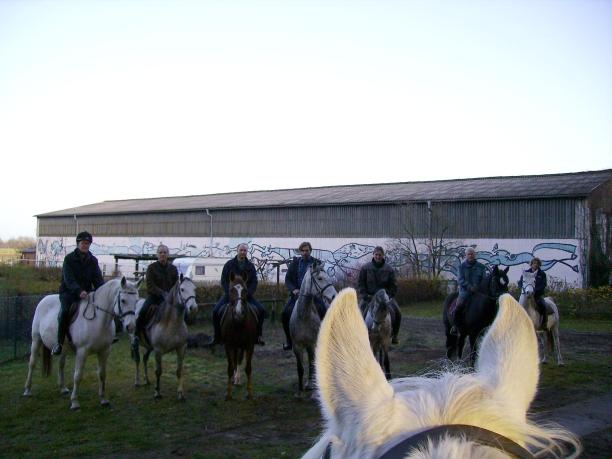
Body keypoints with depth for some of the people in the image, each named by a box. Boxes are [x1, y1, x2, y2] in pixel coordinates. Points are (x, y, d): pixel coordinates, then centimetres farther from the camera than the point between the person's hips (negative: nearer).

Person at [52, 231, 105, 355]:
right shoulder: (69, 259, -4)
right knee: (65, 310, -30)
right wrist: (79, 291, -33)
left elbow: (98, 279, 3)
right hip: (68, 292, -4)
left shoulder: (93, 261, 9)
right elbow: (69, 279, -16)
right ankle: (59, 342, -23)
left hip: (86, 291, 4)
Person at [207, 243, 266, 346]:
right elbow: (224, 281, -2)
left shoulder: (250, 266, 5)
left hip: (246, 294, 1)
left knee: (261, 310, -17)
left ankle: (258, 336, -3)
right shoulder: (229, 264, 1)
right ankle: (217, 337, -5)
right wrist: (230, 293, -16)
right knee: (216, 311, -19)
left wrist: (247, 294, -14)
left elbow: (254, 282, 2)